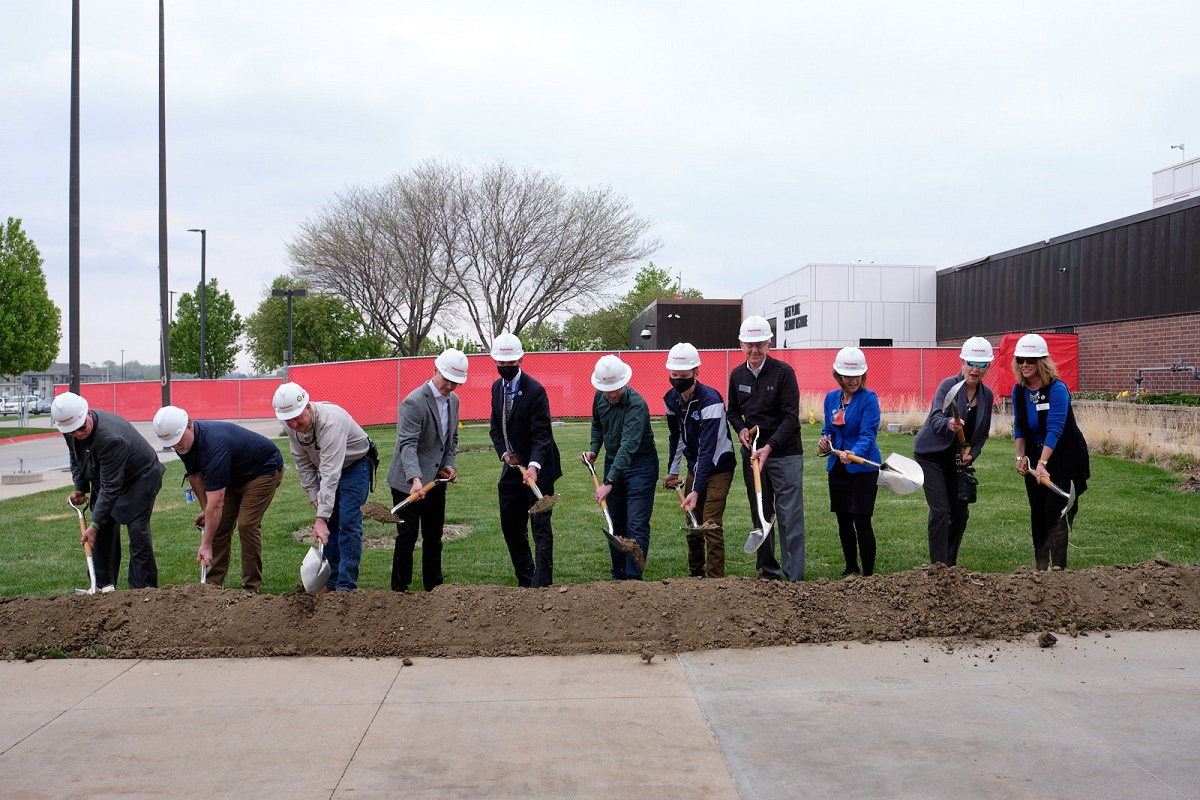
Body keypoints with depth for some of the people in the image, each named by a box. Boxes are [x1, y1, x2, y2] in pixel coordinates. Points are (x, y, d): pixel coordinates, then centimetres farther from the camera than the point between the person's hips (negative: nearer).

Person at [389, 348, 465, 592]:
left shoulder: (453, 400, 6)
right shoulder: (414, 402, -20)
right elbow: (407, 444, -28)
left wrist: (449, 464, 1)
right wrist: (416, 479, -41)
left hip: (436, 479, 7)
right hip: (409, 481, -7)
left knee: (434, 536, 13)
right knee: (408, 534, -4)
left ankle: (434, 585, 22)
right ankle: (399, 588, 7)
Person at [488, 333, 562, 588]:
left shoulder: (535, 390, -16)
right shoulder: (497, 387, 8)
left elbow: (541, 434, -19)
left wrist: (533, 466, -33)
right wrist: (505, 454, -3)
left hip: (537, 470, -8)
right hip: (512, 468, 8)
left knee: (541, 527, -5)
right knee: (510, 526, 12)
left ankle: (542, 584, -3)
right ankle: (525, 581, 25)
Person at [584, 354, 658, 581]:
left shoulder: (636, 405, -28)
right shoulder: (599, 398, -4)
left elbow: (629, 446, -38)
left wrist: (609, 482, -45)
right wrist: (594, 448, 1)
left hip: (641, 464, -7)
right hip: (613, 462, 7)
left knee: (637, 525, -9)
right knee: (616, 524, 12)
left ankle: (634, 577, -7)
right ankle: (619, 575, 22)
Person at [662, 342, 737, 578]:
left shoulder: (710, 400, -27)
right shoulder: (671, 399, -3)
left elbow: (708, 449, -31)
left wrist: (696, 490, -34)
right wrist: (672, 470, 16)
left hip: (718, 468, -7)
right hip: (694, 467, 7)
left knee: (711, 524, -12)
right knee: (692, 523, 11)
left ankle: (715, 578, -6)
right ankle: (696, 573, 25)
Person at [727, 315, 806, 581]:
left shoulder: (783, 372, -10)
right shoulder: (737, 375, 7)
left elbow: (791, 417, -14)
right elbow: (733, 411, 21)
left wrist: (769, 446, -24)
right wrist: (740, 428, -1)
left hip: (785, 453, -5)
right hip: (752, 454, 5)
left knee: (790, 516, -5)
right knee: (760, 516, 10)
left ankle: (795, 577, -1)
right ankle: (767, 571, 21)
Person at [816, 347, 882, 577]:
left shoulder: (869, 398, -11)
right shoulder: (831, 398, 6)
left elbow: (867, 435, -20)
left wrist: (854, 453, -37)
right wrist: (825, 441, -5)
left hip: (863, 468, -6)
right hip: (837, 468, 6)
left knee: (862, 521, -7)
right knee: (843, 521, 13)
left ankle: (868, 574, 2)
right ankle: (851, 568, 29)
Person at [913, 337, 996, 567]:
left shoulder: (987, 395, 3)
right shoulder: (949, 385, -15)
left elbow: (983, 433, 13)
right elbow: (935, 419, -29)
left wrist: (972, 454, -4)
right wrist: (949, 424, -51)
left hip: (956, 459, 6)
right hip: (932, 455, -6)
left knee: (961, 512, 7)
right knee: (940, 511, -12)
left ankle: (950, 565, 23)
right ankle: (938, 567, -7)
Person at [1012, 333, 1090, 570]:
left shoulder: (1057, 389, -20)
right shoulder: (1018, 390, -1)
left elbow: (1054, 430, -27)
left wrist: (1042, 463, -34)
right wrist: (1020, 457, -4)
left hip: (1065, 456, -6)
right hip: (1036, 455, 6)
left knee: (1056, 511, -11)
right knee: (1037, 512, 9)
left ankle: (1057, 568, -6)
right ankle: (1040, 565, 20)